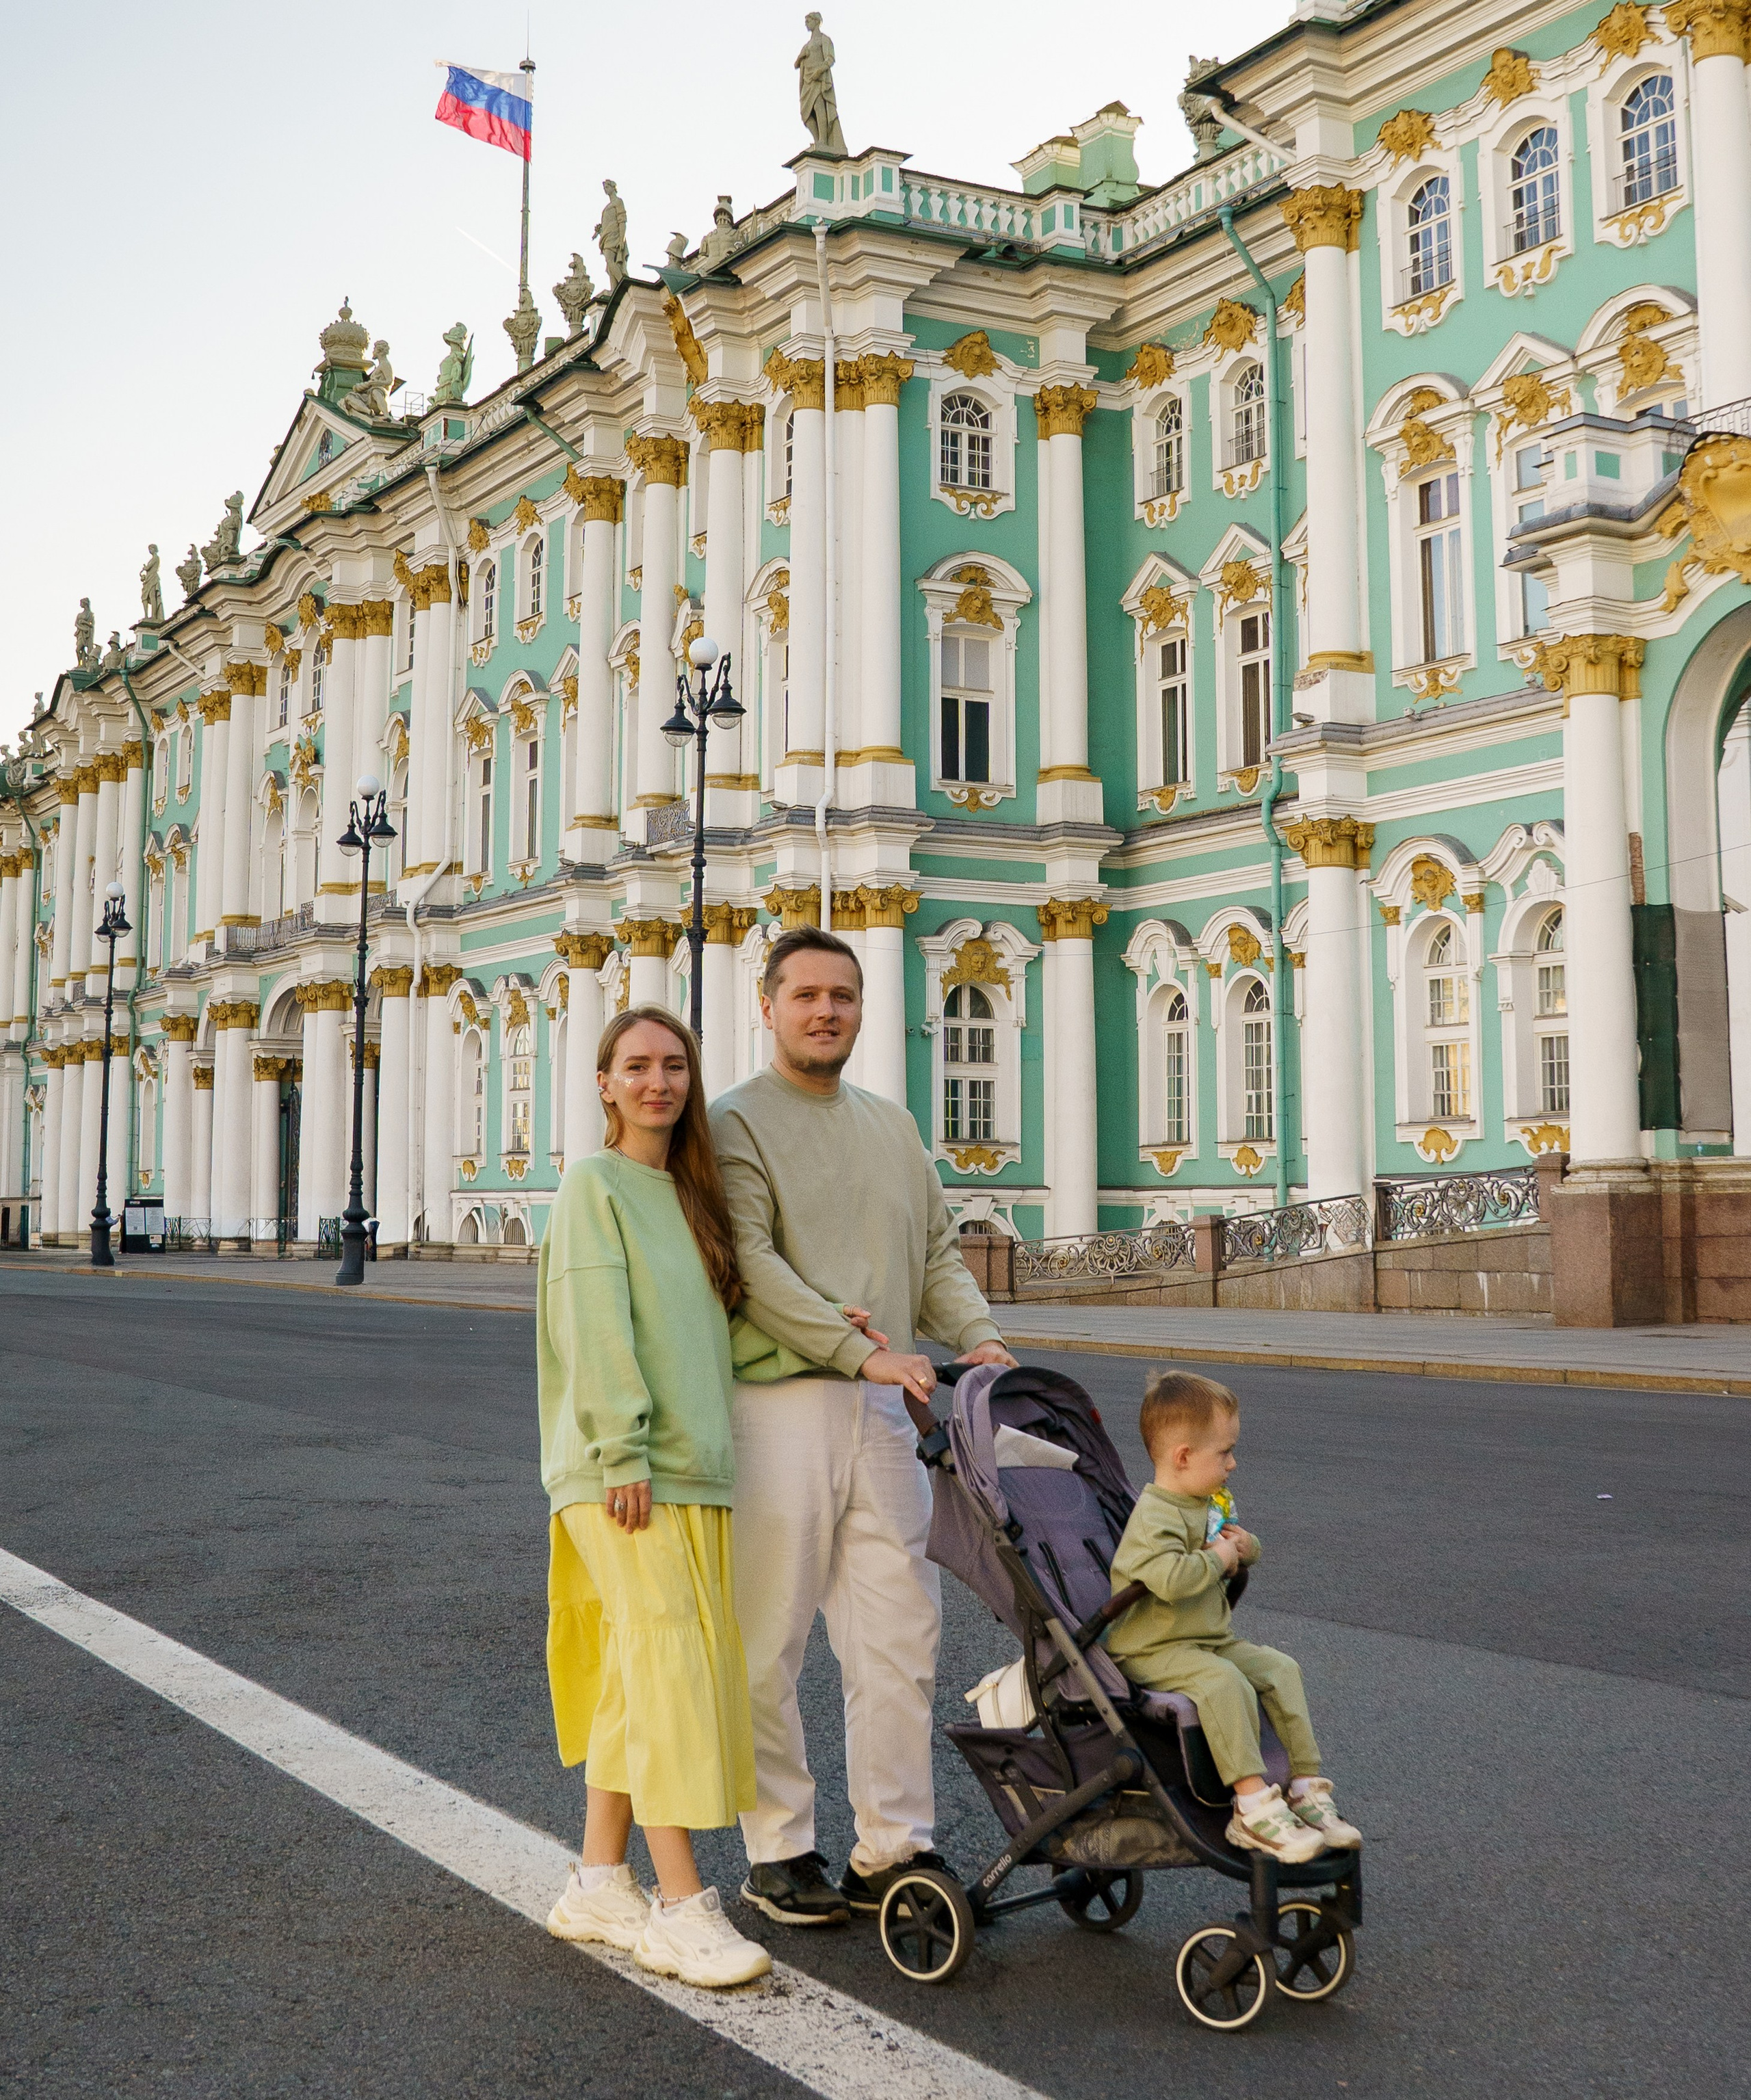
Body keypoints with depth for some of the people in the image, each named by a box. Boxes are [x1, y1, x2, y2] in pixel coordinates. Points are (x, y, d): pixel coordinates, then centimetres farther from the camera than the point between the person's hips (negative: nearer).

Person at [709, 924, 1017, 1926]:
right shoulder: (737, 1122, -2)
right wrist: (862, 1351, -19)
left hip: (886, 1409, 6)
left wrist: (979, 1335, -1)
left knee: (901, 1633, 6)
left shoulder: (893, 1125, 19)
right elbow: (752, 1264, -13)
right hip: (780, 1403, -6)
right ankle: (780, 1850, 14)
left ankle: (895, 1849, 15)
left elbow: (937, 1252, 18)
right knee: (769, 1642, 1)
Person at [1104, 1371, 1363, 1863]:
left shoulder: (1206, 1505, 12)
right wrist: (1217, 1559, -20)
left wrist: (1246, 1547, 3)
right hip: (1153, 1651, -10)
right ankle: (1253, 1807, -31)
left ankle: (1306, 1786, -1)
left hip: (1212, 1641, 10)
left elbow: (1238, 1551, 29)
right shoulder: (1155, 1516, -21)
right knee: (1226, 1683, -32)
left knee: (1281, 1668, -3)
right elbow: (1171, 1578, -39)